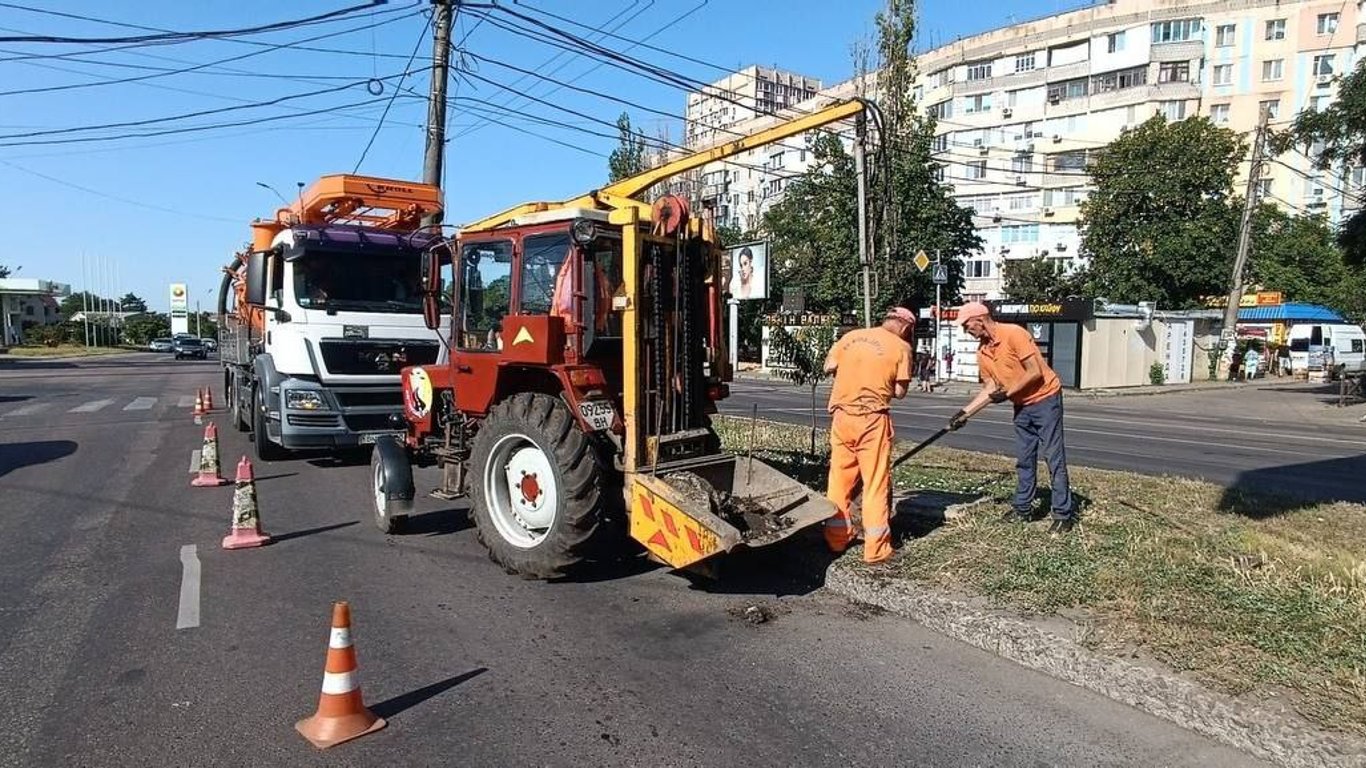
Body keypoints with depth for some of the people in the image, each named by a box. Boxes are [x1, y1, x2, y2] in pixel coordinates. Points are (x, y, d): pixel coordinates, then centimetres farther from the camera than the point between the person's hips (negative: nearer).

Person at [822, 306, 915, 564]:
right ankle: (876, 547, 5)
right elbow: (899, 392, -4)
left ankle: (837, 537, 22)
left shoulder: (851, 336, 8)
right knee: (876, 482, 3)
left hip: (842, 414, 4)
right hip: (872, 418, -4)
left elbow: (828, 367, 8)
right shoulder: (901, 347, -2)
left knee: (840, 477, 13)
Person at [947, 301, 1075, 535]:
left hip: (1045, 399, -8)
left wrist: (1007, 393, -18)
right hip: (1022, 406, 8)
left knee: (1054, 458, -6)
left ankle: (1064, 514, -1)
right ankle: (1022, 508, 21)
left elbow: (1035, 372, -22)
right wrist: (964, 413, 3)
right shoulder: (982, 352, 3)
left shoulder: (1013, 334, -21)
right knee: (1024, 459, 12)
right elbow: (990, 388, 8)